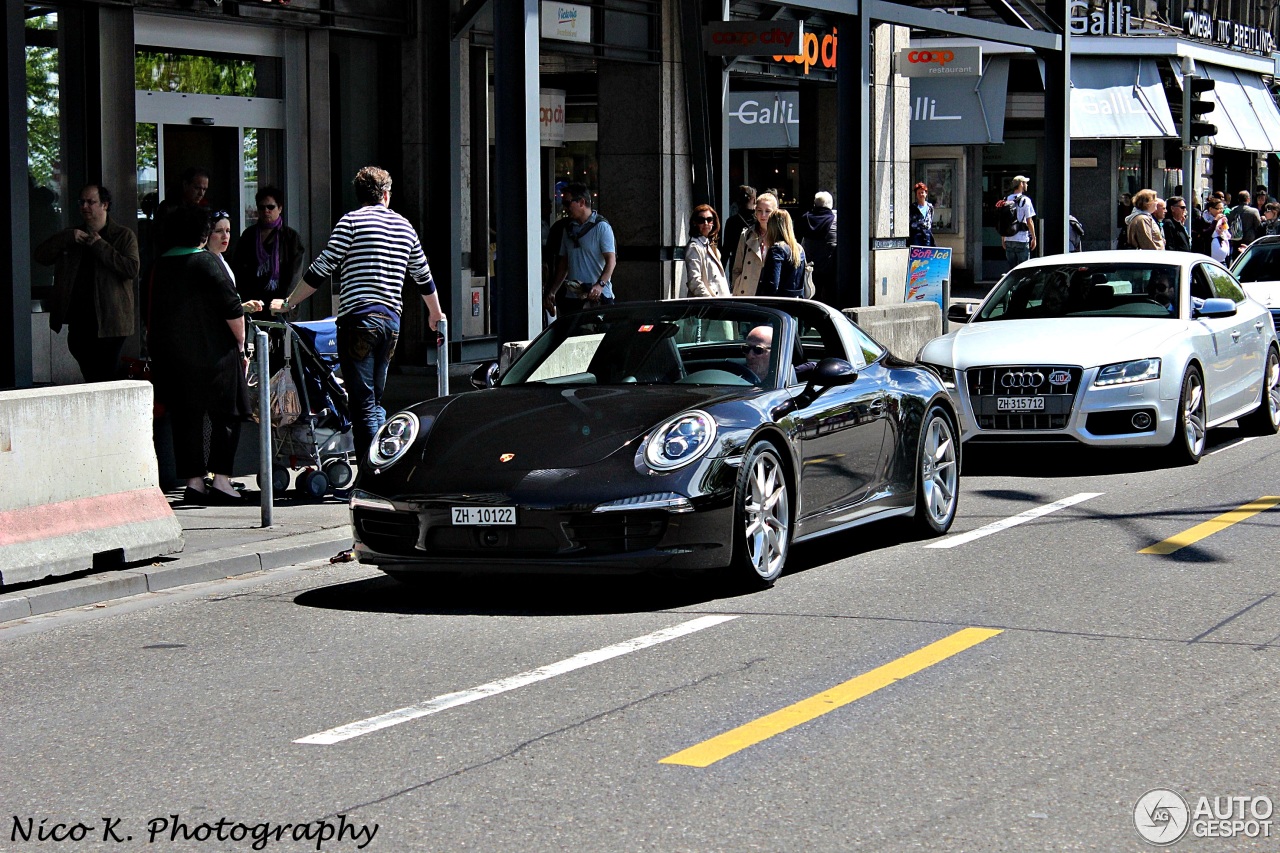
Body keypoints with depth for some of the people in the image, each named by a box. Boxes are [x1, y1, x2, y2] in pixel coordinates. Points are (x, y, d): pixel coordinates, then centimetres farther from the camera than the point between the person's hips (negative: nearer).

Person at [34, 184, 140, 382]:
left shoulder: (123, 236, 2)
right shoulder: (73, 236, 18)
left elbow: (131, 269, -14)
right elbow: (40, 256, 8)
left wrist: (100, 246, -12)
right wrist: (68, 237, -5)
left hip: (109, 322, -5)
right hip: (78, 321, 5)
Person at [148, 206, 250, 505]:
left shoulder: (161, 264, 8)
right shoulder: (206, 262, -9)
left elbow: (156, 312, 16)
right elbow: (232, 309, -13)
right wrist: (241, 346, -3)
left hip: (169, 354, 5)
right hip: (213, 354, -5)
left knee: (184, 418, 8)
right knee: (226, 416, 3)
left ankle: (193, 481, 6)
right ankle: (221, 479, -3)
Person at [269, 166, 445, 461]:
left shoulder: (351, 221, 0)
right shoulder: (404, 226, 16)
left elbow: (321, 270, -4)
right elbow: (424, 276, 27)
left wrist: (287, 304, 6)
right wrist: (435, 314, 44)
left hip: (358, 319, -5)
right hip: (392, 320, 6)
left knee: (363, 404, -8)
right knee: (375, 402, 15)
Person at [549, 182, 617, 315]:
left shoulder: (602, 227, -3)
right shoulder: (569, 228, 17)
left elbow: (611, 260, -11)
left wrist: (600, 285, -26)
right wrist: (553, 291, 14)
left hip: (598, 296, -6)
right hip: (572, 297, 6)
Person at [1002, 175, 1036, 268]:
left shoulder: (1006, 200, 8)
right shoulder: (1025, 200, -8)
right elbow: (1029, 221, -9)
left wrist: (1003, 238, 17)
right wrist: (1033, 237, -2)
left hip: (1008, 239, 5)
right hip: (1022, 239, -5)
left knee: (1011, 267, 10)